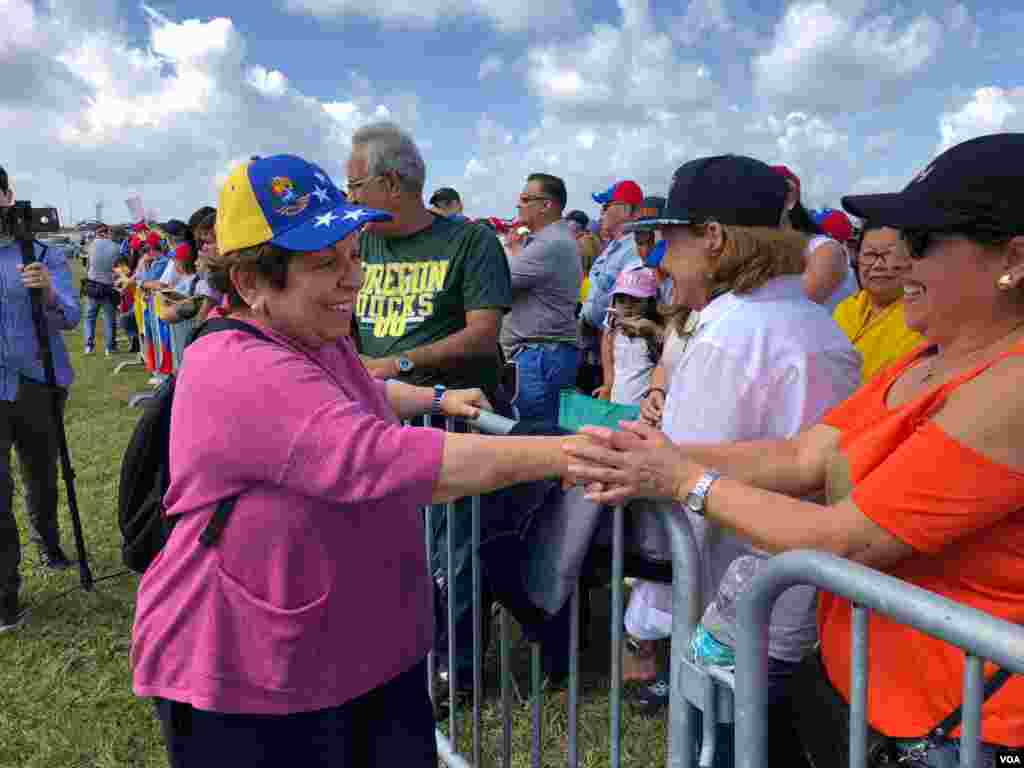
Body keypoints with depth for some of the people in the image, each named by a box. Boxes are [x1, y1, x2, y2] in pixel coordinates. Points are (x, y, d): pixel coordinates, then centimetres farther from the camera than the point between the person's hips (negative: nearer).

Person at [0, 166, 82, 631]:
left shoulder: (43, 255, -2)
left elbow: (70, 317, -15)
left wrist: (48, 292, -36)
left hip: (39, 383, 0)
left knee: (42, 477, 18)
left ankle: (48, 546, 43)